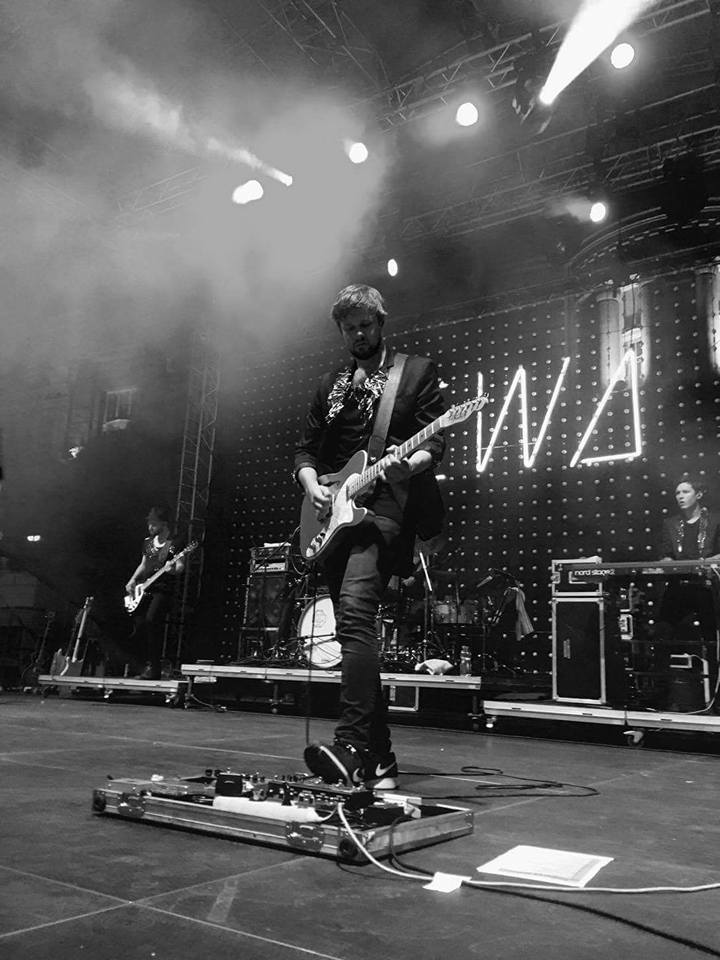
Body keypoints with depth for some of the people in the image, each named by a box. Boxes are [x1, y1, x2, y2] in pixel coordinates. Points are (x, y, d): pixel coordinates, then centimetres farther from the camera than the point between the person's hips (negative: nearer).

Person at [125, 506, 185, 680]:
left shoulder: (174, 542, -4)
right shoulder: (148, 542, 14)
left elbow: (181, 566, -12)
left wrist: (173, 569, -34)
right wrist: (132, 581, 10)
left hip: (163, 589, -7)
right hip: (144, 590, 7)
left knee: (152, 620, -25)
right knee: (138, 624, -2)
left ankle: (154, 667, -16)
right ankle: (151, 661, 19)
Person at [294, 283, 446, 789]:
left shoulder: (418, 371, 8)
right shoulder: (330, 385, 21)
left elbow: (435, 442, -1)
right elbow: (305, 449, 19)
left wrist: (410, 463, -22)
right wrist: (311, 485, 0)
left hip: (385, 507, -6)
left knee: (354, 614, -26)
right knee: (354, 631, 6)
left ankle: (353, 748, -27)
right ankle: (380, 758, 15)